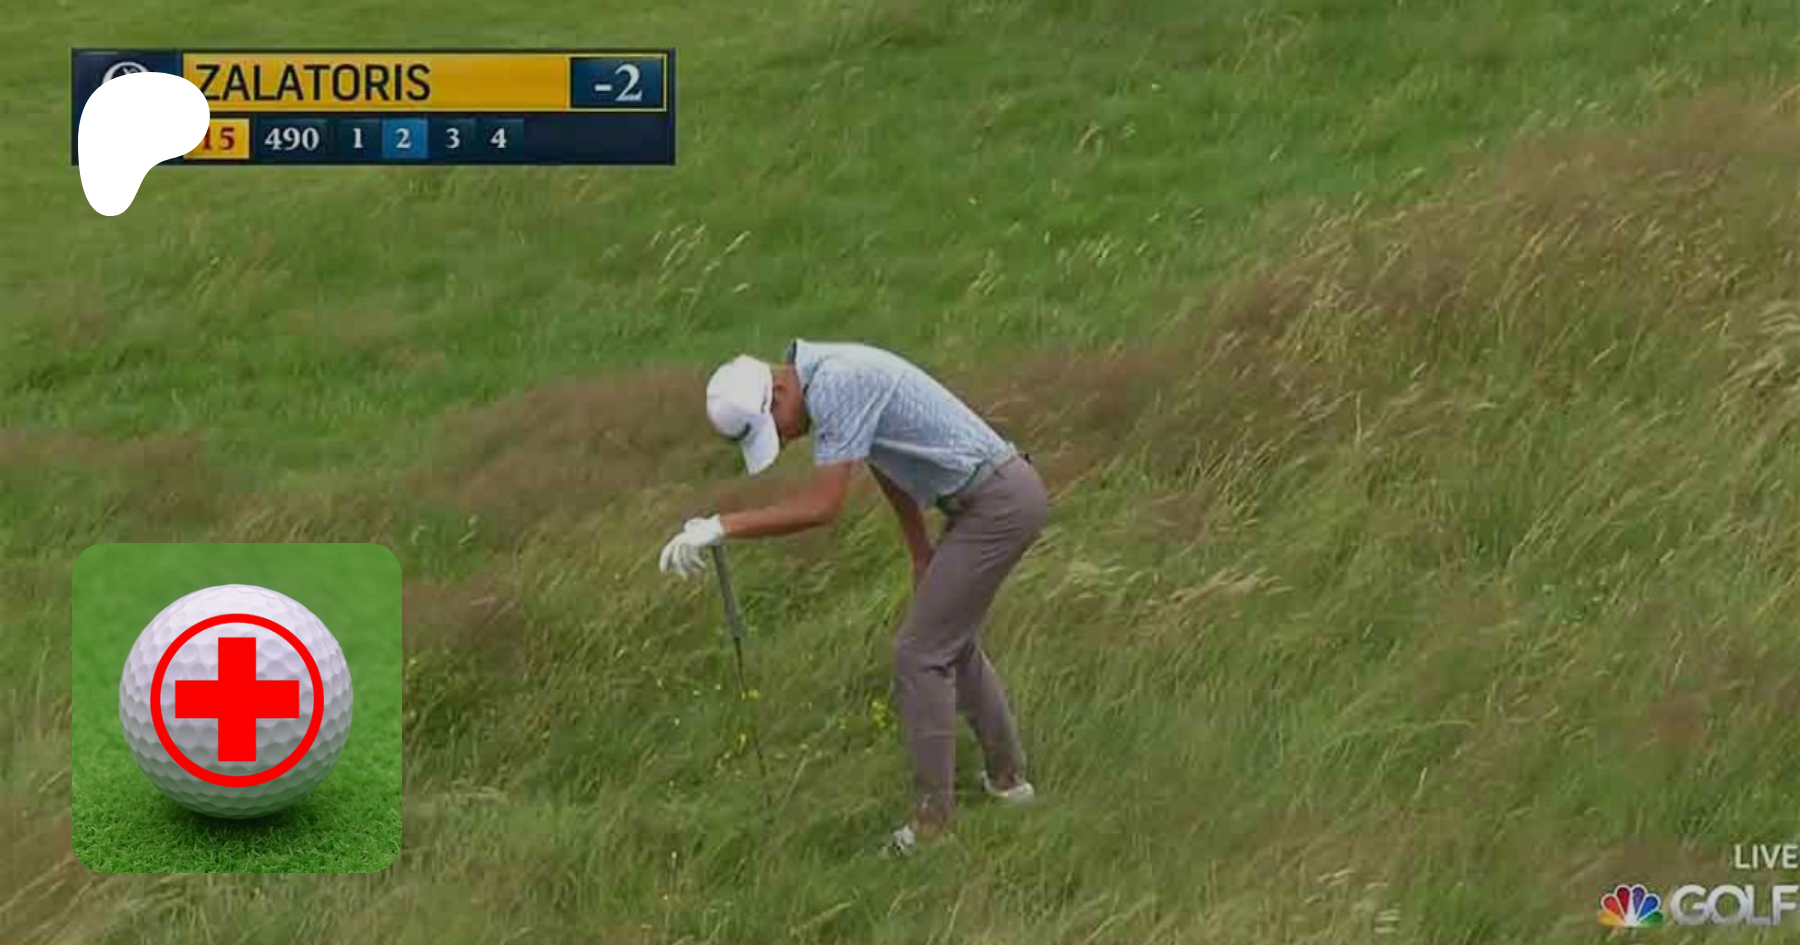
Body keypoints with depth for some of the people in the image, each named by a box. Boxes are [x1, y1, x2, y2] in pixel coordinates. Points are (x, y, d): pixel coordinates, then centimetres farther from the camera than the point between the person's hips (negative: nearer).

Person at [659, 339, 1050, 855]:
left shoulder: (837, 386, -23)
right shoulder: (828, 379, 9)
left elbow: (823, 506, -28)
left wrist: (721, 526, -27)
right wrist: (921, 555, 28)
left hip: (997, 504, -10)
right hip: (1001, 495, 10)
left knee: (920, 652, -6)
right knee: (953, 642, 23)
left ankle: (932, 816, -1)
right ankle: (1007, 777, 34)